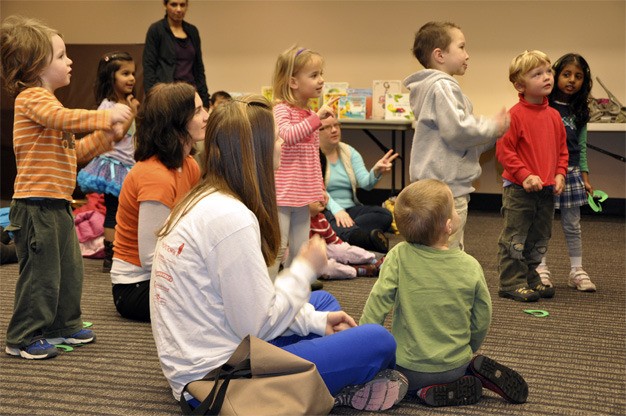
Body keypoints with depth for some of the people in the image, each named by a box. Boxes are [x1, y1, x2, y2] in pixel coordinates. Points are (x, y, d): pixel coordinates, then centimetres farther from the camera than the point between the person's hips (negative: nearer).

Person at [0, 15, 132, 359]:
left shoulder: (47, 102, 23)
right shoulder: (32, 98, -11)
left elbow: (73, 152, 23)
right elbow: (66, 118, -32)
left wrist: (104, 136, 13)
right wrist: (106, 116, -28)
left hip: (57, 205, 10)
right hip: (36, 205, -10)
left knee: (69, 270, 17)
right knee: (40, 272, -5)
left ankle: (64, 326, 30)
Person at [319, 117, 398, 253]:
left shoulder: (349, 152, 14)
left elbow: (365, 183, 1)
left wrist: (376, 172, -22)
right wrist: (336, 209, -30)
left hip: (350, 209, 5)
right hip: (324, 210, -5)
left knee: (385, 215, -22)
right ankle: (370, 236, -60)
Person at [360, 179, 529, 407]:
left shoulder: (399, 257, -16)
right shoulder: (470, 266, -10)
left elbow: (377, 303, -16)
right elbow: (482, 322, -1)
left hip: (409, 367, -4)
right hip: (454, 365, 5)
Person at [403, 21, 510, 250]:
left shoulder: (440, 87, 20)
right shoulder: (442, 87, -14)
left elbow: (463, 139, 24)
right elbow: (458, 130, -24)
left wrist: (493, 128, 11)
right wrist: (493, 127, -9)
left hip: (449, 186, 11)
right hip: (446, 187, -11)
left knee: (453, 251, 18)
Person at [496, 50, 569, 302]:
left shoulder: (554, 115, 8)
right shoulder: (515, 115, -12)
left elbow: (562, 149, 17)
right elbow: (504, 150, -14)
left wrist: (560, 174, 2)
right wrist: (525, 176, -20)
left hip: (547, 190, 7)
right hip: (518, 190, -7)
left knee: (539, 240, 15)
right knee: (515, 238, 0)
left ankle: (530, 279, 28)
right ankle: (512, 283, 8)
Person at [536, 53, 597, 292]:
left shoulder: (579, 112, 7)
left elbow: (581, 147, 11)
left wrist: (585, 177, 8)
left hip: (570, 172, 4)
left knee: (572, 224, 9)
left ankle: (576, 270, 17)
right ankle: (541, 268, 16)